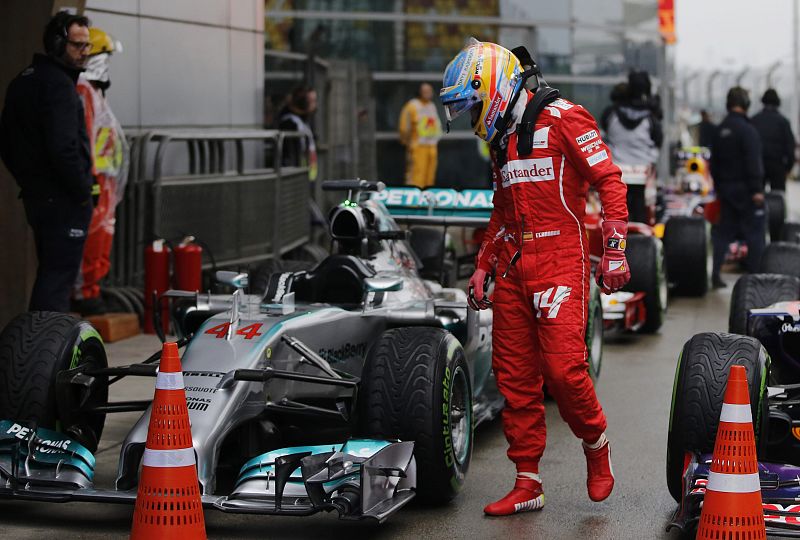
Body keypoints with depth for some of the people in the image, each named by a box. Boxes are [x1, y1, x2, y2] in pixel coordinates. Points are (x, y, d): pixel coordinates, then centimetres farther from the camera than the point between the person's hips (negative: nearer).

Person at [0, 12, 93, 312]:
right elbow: (63, 147, -24)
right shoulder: (59, 84, -15)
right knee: (59, 278, -8)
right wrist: (82, 191, -13)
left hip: (35, 196, 9)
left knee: (49, 274, 17)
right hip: (64, 201, -9)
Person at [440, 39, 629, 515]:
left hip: (560, 261, -8)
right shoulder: (501, 140, 20)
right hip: (514, 268, 8)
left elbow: (609, 180, -9)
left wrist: (615, 248, -14)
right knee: (514, 374, 3)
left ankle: (597, 446, 13)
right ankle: (528, 484, 10)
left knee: (563, 367, -15)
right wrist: (483, 266, 23)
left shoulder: (563, 119, -6)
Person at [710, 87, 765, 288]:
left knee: (724, 231, 11)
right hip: (745, 188, -7)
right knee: (755, 232, 0)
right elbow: (753, 162, -19)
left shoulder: (720, 130, 10)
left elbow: (714, 162, 17)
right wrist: (757, 189, -18)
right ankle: (756, 274, 0)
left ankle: (715, 274, 7)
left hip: (726, 188, 7)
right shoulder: (746, 129, -15)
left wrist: (718, 187, 24)